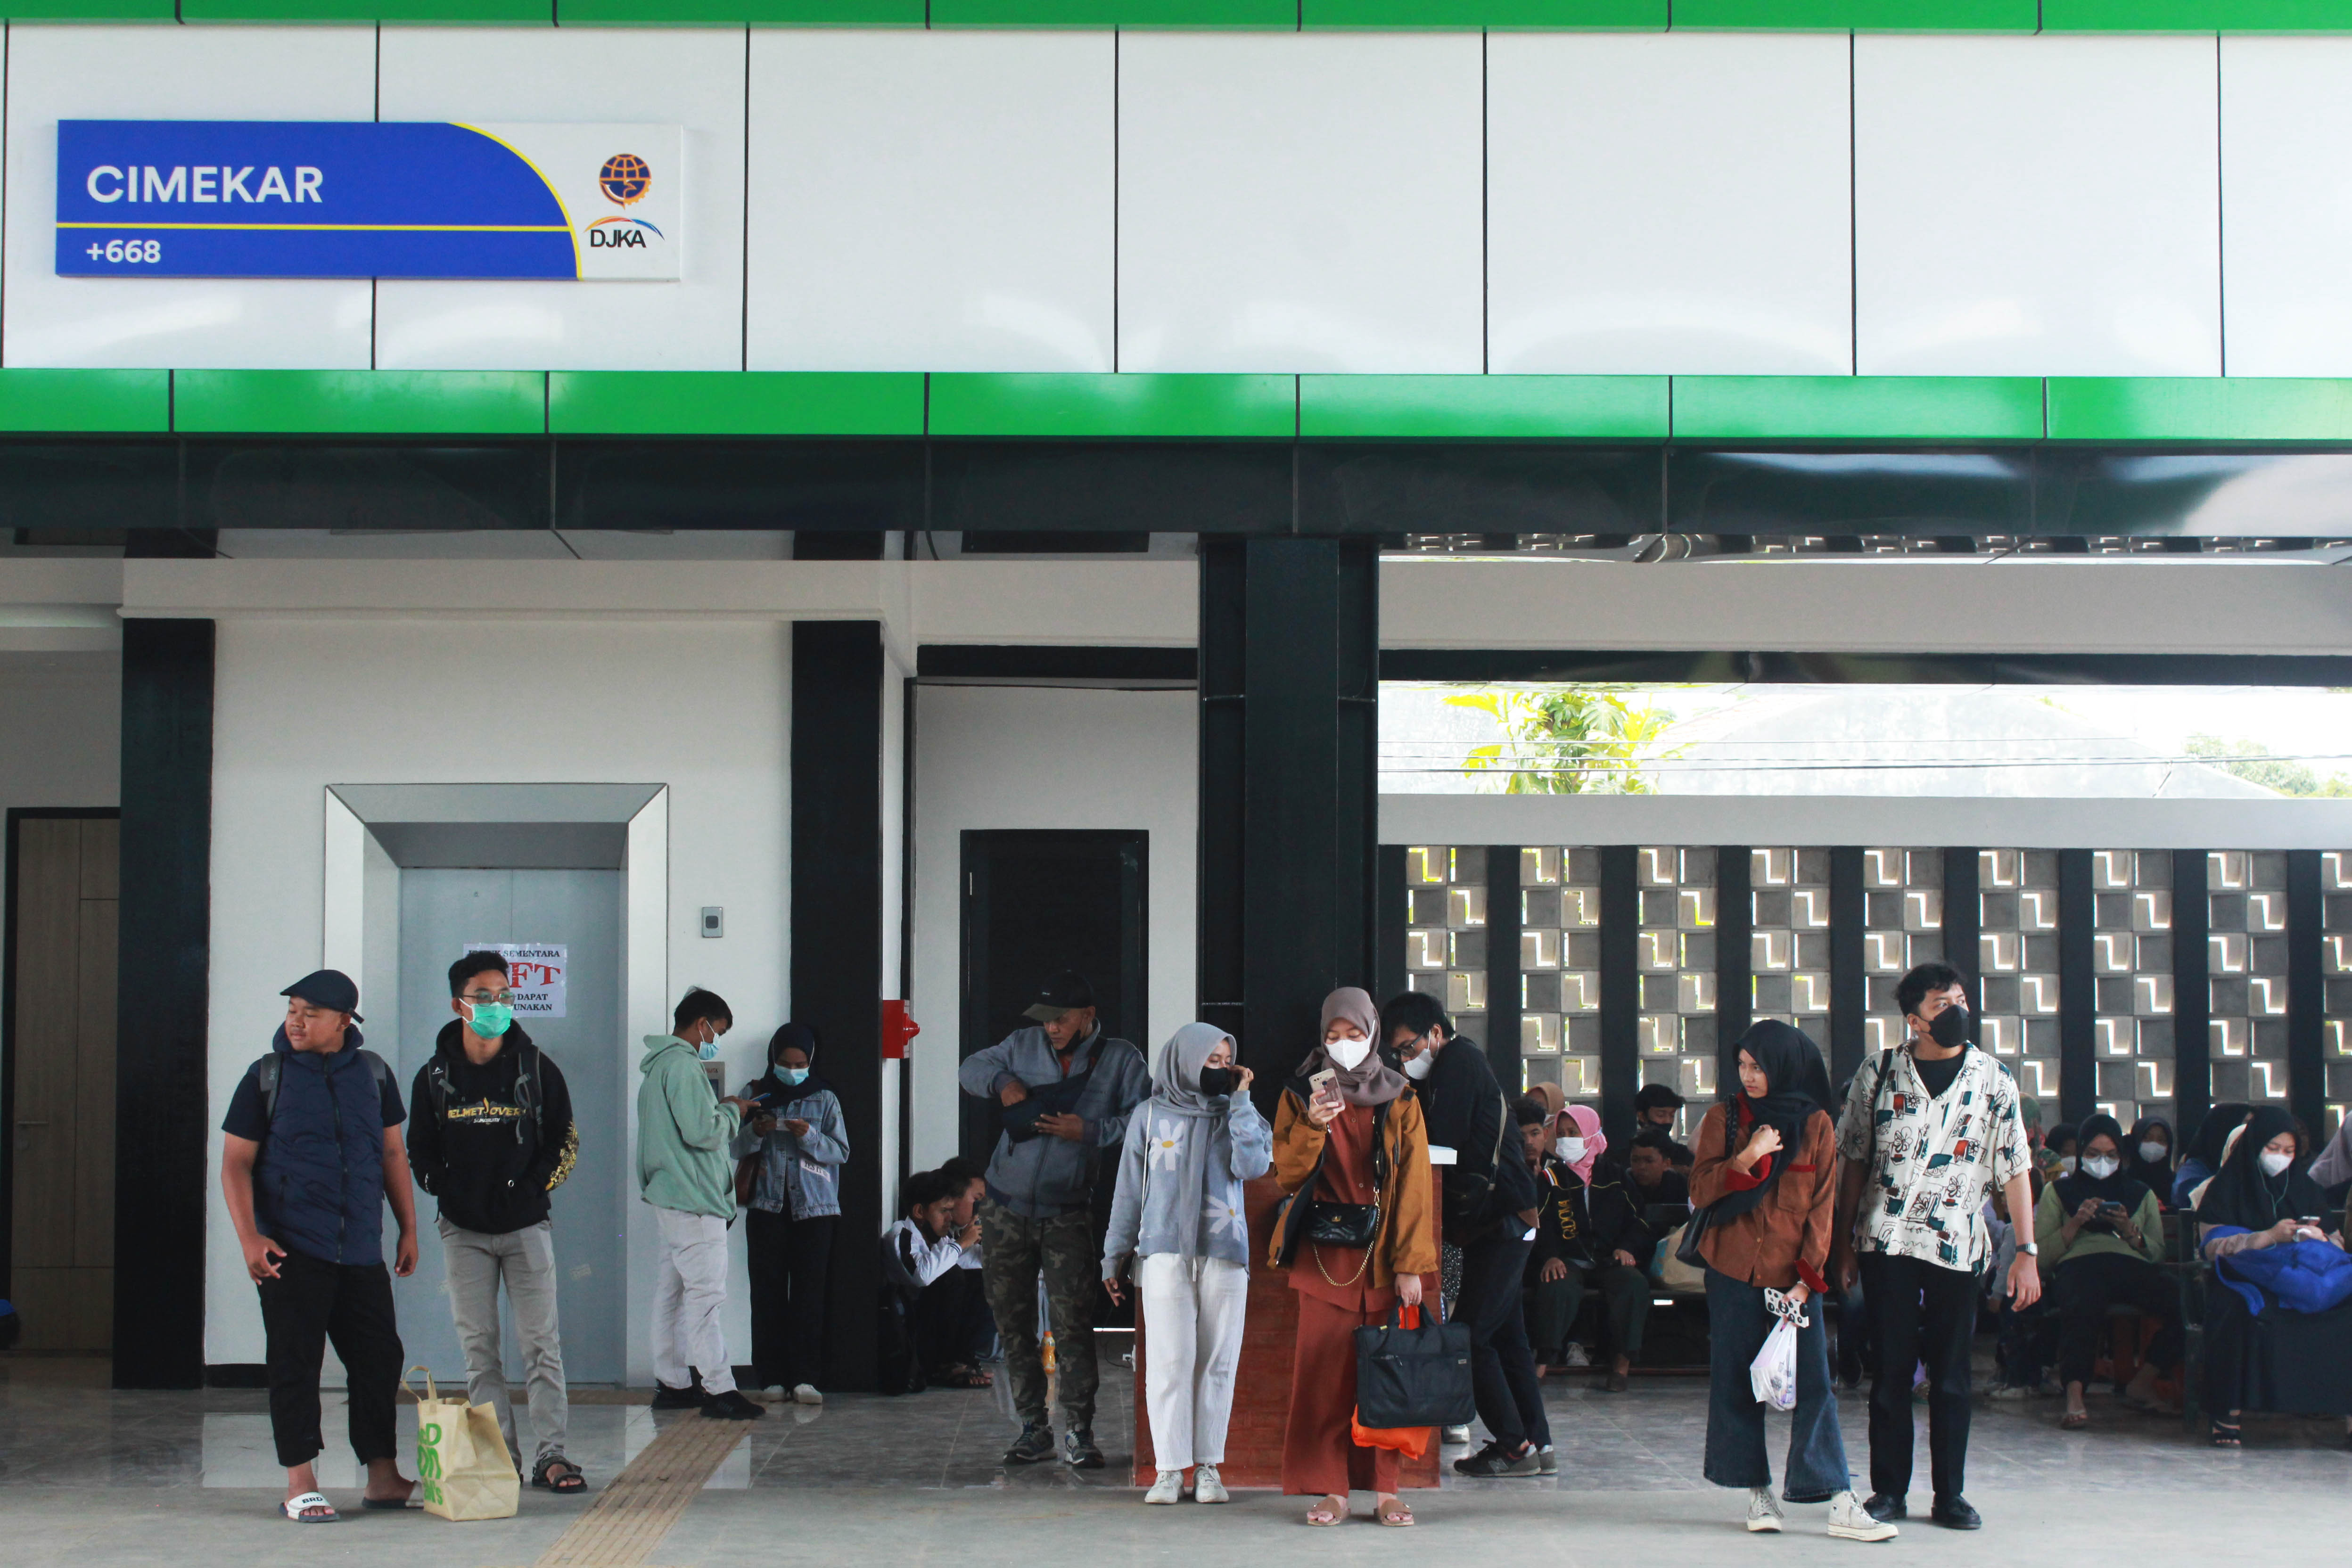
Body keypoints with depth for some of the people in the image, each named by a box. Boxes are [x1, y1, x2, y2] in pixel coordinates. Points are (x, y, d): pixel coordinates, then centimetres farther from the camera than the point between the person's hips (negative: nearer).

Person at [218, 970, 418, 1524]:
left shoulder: (373, 1073, 9)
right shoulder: (267, 1077, -1)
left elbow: (392, 1153, 16)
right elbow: (236, 1164, -1)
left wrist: (408, 1228, 13)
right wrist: (249, 1237, -12)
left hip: (361, 1250, 4)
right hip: (291, 1250, -3)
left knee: (379, 1359, 6)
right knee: (295, 1364, -2)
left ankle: (383, 1478, 15)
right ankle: (300, 1486, 5)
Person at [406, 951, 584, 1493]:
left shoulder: (538, 1070, 1)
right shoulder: (434, 1077, 3)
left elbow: (565, 1140, 6)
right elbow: (419, 1153, 8)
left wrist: (531, 1191, -6)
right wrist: (452, 1196, -5)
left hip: (526, 1226, -1)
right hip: (463, 1232, 1)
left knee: (541, 1344, -5)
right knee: (479, 1347, 2)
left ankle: (550, 1454, -4)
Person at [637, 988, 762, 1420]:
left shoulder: (658, 1066, 18)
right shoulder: (683, 1065, -15)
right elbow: (703, 1132, -21)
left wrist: (721, 1110, 14)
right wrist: (732, 1112, -4)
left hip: (670, 1198, 11)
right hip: (694, 1198, -11)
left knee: (672, 1289, 12)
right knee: (706, 1292, -10)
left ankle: (671, 1382, 17)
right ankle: (717, 1388, -10)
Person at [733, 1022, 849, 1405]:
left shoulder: (824, 1099, 9)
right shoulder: (756, 1094, 10)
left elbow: (841, 1152, 4)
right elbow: (735, 1147, 7)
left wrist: (809, 1136, -13)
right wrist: (754, 1132, -13)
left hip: (814, 1207, 0)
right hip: (767, 1206, 1)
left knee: (809, 1291, -6)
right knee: (768, 1291, -4)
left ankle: (804, 1377, -5)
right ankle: (772, 1377, 0)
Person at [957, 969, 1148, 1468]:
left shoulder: (1120, 1060, -1)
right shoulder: (1024, 1045, 7)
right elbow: (970, 1068, 18)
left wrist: (1089, 1132, -17)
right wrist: (1001, 1082, -2)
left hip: (1067, 1216, -3)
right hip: (1005, 1212, 3)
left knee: (1073, 1324, -8)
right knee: (1012, 1322, 6)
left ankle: (1078, 1433, 1)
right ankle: (1033, 1429, 16)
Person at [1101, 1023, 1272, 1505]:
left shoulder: (1235, 1116, 12)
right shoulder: (1150, 1115, 9)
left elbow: (1253, 1166, -7)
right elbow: (1129, 1190, 11)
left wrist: (1241, 1101, -4)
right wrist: (1114, 1257, 9)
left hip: (1225, 1255, 1)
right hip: (1165, 1253, -1)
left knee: (1217, 1362, 0)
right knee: (1169, 1361, -6)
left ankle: (1208, 1467, 6)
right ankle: (1169, 1469, -2)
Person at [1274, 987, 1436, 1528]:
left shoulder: (1400, 1101, 7)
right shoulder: (1301, 1095, 7)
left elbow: (1413, 1184, 2)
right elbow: (1286, 1175, 0)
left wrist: (1411, 1263, -6)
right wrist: (1312, 1127, -18)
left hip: (1382, 1252, 0)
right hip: (1324, 1254, 0)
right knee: (1324, 1369, -6)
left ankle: (1385, 1489, 6)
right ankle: (1330, 1489, -1)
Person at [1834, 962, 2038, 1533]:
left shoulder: (1993, 1079, 4)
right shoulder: (1880, 1072, 4)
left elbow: (2014, 1168, 2)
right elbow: (1855, 1162, 9)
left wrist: (2027, 1250, -4)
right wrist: (1844, 1243, 7)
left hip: (1957, 1244, 0)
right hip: (1885, 1242, 0)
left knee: (1951, 1375, 3)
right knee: (1890, 1370, 2)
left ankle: (1950, 1494, 11)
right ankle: (1888, 1489, 11)